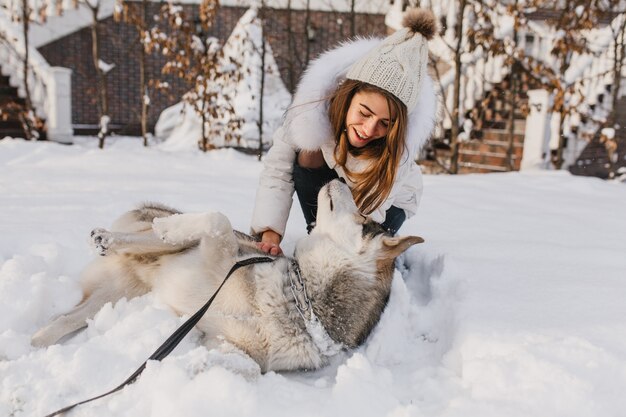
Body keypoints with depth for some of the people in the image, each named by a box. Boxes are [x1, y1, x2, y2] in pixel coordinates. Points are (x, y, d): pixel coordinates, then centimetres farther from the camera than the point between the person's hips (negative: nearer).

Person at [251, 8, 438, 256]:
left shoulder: (403, 140, -37)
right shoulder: (317, 97, -34)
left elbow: (367, 208, -32)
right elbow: (278, 170, -28)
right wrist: (270, 231, -37)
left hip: (388, 200, -1)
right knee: (308, 156, -28)